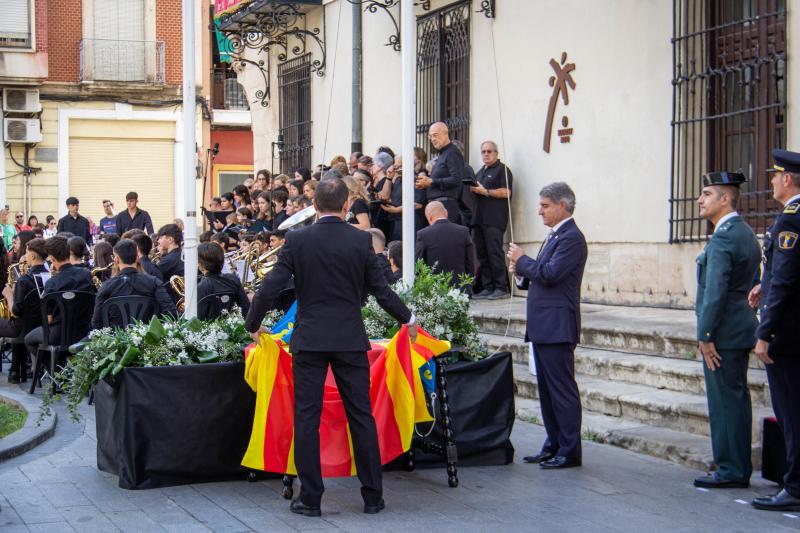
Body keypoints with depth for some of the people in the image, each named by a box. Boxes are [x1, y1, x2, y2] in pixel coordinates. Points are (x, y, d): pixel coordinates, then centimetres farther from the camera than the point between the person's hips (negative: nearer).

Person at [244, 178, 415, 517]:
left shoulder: (297, 240, -3)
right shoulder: (361, 241, -2)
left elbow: (270, 288, -5)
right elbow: (380, 289, 3)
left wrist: (253, 324, 12)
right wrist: (407, 318, 20)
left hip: (309, 339, -1)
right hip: (351, 340, 1)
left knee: (307, 418, 5)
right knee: (361, 416, 7)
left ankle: (310, 498, 6)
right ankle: (373, 496, 12)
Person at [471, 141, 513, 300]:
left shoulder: (502, 169, 0)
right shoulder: (481, 172, 25)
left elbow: (506, 192, -11)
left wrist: (485, 191, -13)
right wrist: (473, 189, 9)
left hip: (494, 219, -8)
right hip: (479, 218, 8)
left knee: (494, 252, -12)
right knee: (482, 254, 4)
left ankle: (501, 288, -10)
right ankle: (487, 288, 7)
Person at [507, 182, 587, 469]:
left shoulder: (571, 238, -12)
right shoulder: (554, 236, 19)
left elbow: (550, 274, -22)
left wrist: (522, 260, -9)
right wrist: (522, 275, 5)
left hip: (557, 327, -10)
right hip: (542, 327, 10)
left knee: (562, 389, -6)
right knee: (547, 389, 14)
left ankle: (569, 451, -1)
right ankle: (553, 446, 21)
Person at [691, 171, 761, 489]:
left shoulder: (722, 239, -17)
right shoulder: (746, 234, 15)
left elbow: (715, 292, -21)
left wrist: (705, 336, -19)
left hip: (724, 333, -10)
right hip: (741, 331, 10)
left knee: (725, 401, -4)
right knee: (737, 401, 15)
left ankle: (730, 471, 0)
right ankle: (739, 469, 23)